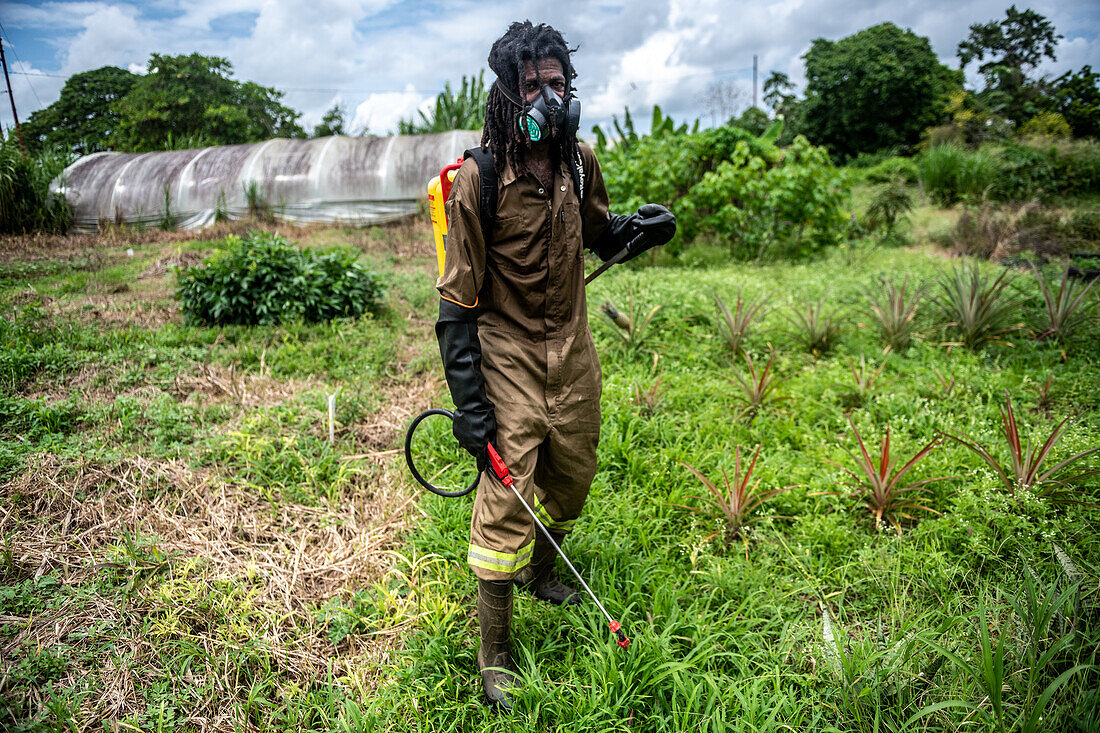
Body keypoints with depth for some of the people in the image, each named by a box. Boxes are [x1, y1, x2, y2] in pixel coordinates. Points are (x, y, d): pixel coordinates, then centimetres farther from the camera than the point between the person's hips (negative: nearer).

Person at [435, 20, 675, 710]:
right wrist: (467, 398, -15)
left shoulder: (581, 162, -1)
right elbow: (457, 299, -14)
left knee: (572, 476, 18)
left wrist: (639, 227, -5)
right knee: (507, 497, -5)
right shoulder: (477, 180, -17)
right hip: (508, 353, -5)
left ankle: (539, 572, 48)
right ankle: (495, 656, 14)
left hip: (573, 349, 6)